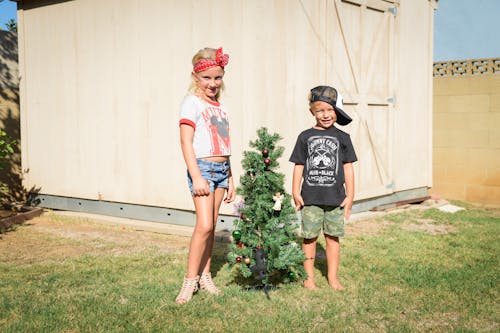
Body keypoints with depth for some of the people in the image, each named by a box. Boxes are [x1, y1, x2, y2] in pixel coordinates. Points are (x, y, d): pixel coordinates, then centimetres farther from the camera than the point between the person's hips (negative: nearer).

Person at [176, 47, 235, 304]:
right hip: (202, 167, -7)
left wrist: (230, 180, 17)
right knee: (204, 225, -14)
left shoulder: (220, 107, 15)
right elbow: (186, 142, -12)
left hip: (221, 168, 7)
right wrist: (196, 177, -19)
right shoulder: (192, 102, -6)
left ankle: (205, 275, 19)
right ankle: (190, 280, -4)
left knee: (212, 225, 9)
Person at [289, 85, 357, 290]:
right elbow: (299, 166, 4)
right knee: (309, 237, 5)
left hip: (335, 198, 1)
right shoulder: (305, 137, 2)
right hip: (310, 197, -1)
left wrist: (350, 195, 3)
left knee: (333, 237, 7)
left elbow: (348, 167, 6)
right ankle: (309, 277, 18)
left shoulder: (342, 138, 4)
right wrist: (295, 192, -1)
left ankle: (333, 277, 20)